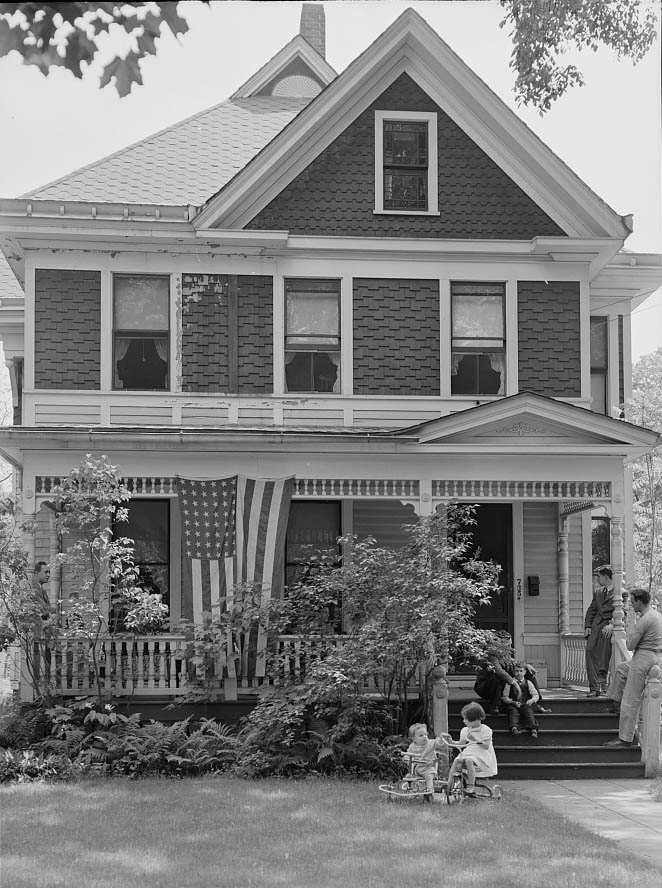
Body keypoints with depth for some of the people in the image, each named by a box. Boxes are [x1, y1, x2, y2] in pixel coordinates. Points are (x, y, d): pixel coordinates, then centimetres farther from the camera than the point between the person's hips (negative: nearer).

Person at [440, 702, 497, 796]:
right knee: (456, 761, -21)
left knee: (469, 760, -35)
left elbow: (486, 746, -15)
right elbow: (460, 744, 19)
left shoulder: (485, 730, -6)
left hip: (482, 754, -6)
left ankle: (471, 787, -32)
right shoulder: (465, 730, 14)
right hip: (468, 752, 6)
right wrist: (451, 741, 3)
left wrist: (475, 739, -25)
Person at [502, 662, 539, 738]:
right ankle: (514, 728, -52)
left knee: (529, 712, -28)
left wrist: (532, 700, -16)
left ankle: (533, 730, -44)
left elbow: (536, 695, 7)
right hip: (513, 705, -1)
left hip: (526, 705, 1)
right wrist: (513, 702, -11)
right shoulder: (510, 683, 10)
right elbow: (505, 697, 7)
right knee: (513, 712, -31)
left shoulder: (528, 683, 14)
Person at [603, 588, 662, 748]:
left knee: (631, 701, -4)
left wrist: (630, 631, 0)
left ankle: (625, 739, -2)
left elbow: (630, 645, -15)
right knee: (621, 669, 32)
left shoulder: (644, 620, -19)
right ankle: (615, 702, 34)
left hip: (644, 661, -10)